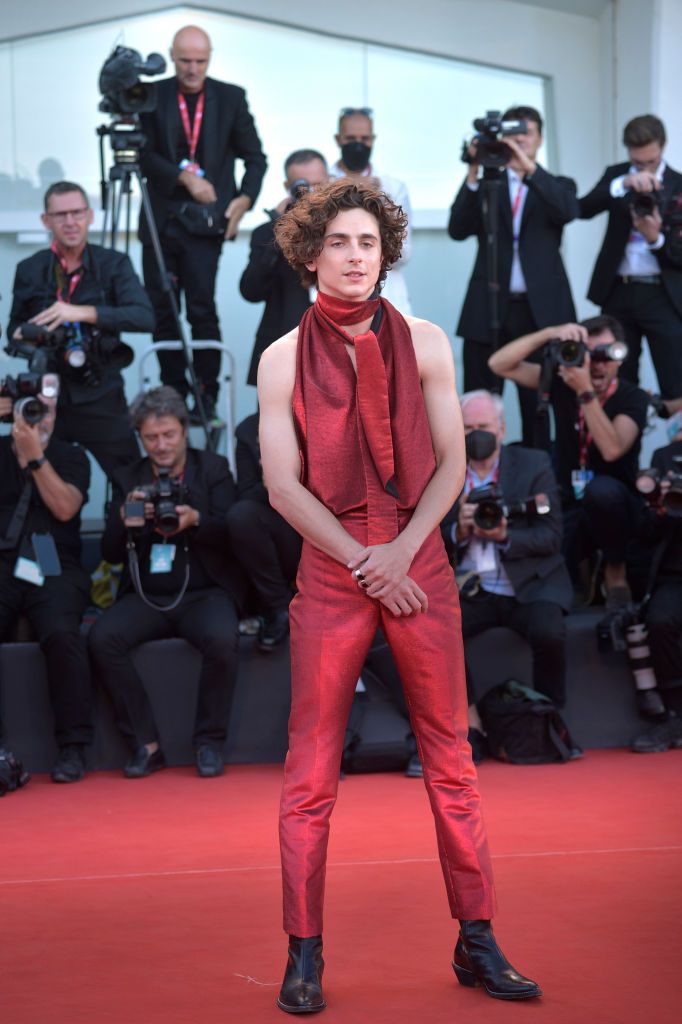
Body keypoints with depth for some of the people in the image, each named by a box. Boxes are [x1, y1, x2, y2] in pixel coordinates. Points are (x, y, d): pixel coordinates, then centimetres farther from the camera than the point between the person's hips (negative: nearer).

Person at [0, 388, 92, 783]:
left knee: (62, 634, -32)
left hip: (54, 569, -1)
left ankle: (73, 747, -24)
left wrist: (36, 456, -7)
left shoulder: (71, 457, 13)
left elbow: (65, 508, -3)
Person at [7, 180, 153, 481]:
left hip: (101, 396, -2)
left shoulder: (114, 264, -2)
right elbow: (15, 328, 15)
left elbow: (144, 317, -16)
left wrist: (85, 313, -26)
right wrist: (23, 338, -10)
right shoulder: (29, 270, 5)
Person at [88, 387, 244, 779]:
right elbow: (111, 553, 7)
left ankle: (210, 743, -15)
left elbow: (231, 535, -3)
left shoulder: (213, 469, 7)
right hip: (147, 597, 2)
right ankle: (146, 744, -17)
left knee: (222, 638, -34)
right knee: (103, 637, -26)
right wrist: (124, 520, -15)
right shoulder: (130, 480, 13)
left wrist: (196, 521, -23)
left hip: (205, 593, -2)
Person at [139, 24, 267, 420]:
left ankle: (207, 397, -2)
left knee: (202, 307, -10)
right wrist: (184, 176, -14)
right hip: (161, 218, 2)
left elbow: (255, 158, 8)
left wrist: (245, 199, -7)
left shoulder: (231, 98, 5)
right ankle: (174, 395, 14)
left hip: (205, 219, -2)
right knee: (162, 310, 4)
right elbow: (143, 153, -2)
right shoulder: (153, 96, 4)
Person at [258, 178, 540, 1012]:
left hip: (419, 560, 2)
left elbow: (451, 463, 4)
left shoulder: (424, 343, 7)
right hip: (330, 568, -1)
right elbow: (283, 485, -1)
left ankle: (476, 942, 13)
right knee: (311, 768, -1)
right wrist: (367, 562, -9)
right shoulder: (283, 358, 3)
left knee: (450, 756, 5)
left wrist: (402, 551, -10)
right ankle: (304, 953, 6)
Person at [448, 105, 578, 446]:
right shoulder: (485, 185, 14)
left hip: (541, 310, -1)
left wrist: (529, 166, -19)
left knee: (539, 406, 0)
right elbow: (458, 230, -1)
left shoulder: (557, 186, 12)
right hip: (488, 309, 1)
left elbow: (568, 211, -12)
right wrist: (473, 174, -11)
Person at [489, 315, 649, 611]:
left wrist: (586, 392, -33)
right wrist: (549, 334, -20)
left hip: (613, 508, -2)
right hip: (568, 508, 2)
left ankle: (616, 573, -11)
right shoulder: (562, 383, -1)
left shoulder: (632, 398, -10)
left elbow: (612, 449, -29)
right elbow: (499, 364, -9)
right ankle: (584, 559, 11)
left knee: (601, 489, -39)